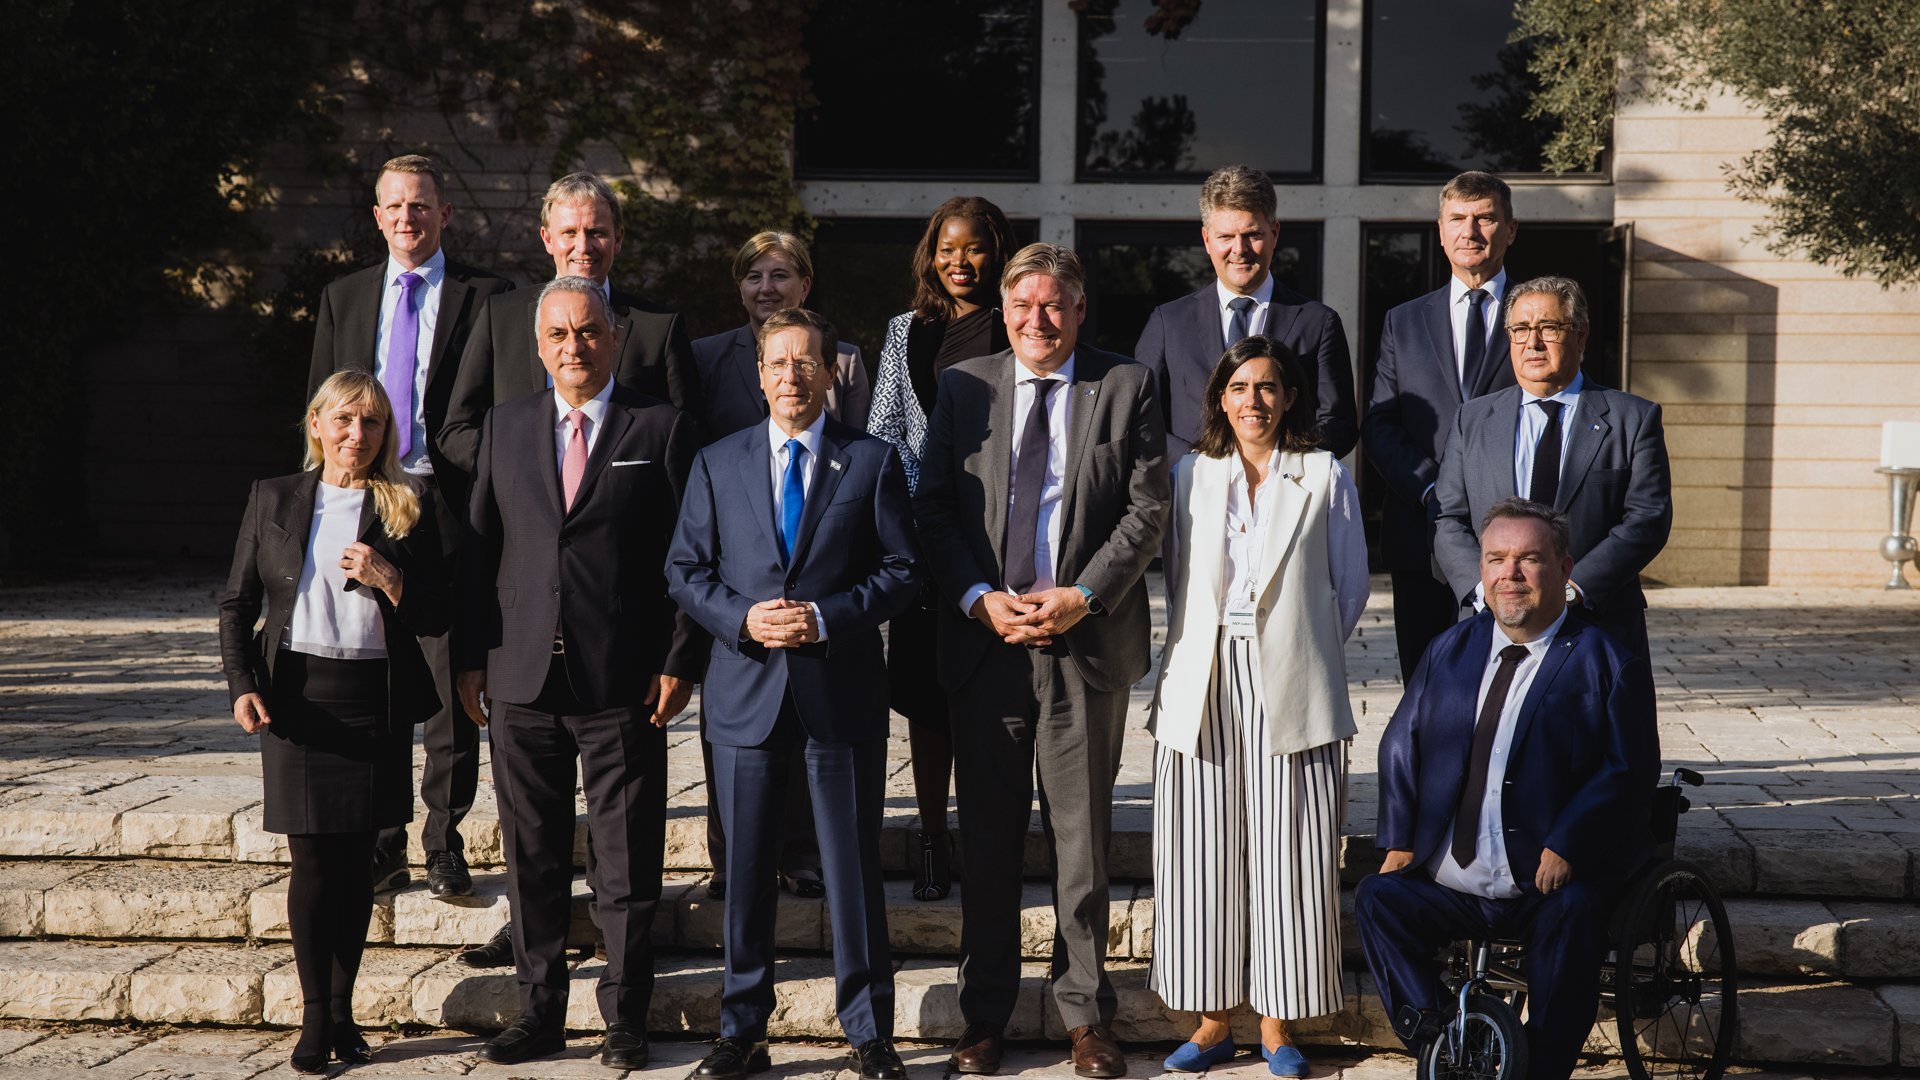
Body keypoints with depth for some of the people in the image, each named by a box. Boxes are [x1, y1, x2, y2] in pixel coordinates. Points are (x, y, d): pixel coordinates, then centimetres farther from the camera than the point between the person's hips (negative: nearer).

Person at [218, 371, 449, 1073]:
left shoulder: (409, 508, 6)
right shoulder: (273, 499, 8)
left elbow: (437, 618, 5)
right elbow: (236, 604, 9)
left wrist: (390, 581, -13)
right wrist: (242, 686, -4)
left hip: (377, 700, 0)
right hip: (298, 695, 0)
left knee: (358, 858, 5)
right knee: (312, 859, -1)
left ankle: (343, 1010, 18)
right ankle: (315, 1016, 10)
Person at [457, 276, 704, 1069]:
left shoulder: (663, 430, 1)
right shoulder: (504, 428, 11)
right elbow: (479, 550, 11)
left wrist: (681, 661, -7)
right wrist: (470, 657, 4)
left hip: (623, 681, -3)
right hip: (520, 678, 3)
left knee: (627, 861, 4)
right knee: (531, 856, 10)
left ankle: (624, 1018, 16)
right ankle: (540, 1010, 22)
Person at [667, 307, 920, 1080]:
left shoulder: (871, 462, 3)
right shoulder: (717, 464, 8)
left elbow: (901, 571, 0)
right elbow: (685, 572, 7)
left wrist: (825, 617, -14)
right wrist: (741, 618, -11)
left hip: (842, 692, -1)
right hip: (746, 694, 2)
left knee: (854, 868, 4)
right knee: (745, 871, 8)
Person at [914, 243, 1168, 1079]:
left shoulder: (1125, 387, 3)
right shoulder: (963, 388, 7)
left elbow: (1148, 508, -2)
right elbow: (932, 508, 4)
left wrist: (1082, 596, -12)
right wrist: (979, 599, -9)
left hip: (1086, 643, -1)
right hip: (984, 641, 1)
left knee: (1082, 837, 6)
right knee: (988, 838, 8)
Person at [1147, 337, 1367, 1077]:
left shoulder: (1324, 477, 5)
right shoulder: (1190, 476, 11)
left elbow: (1350, 585, 9)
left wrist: (1305, 649, 8)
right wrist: (1196, 644, 9)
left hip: (1291, 688, -2)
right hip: (1204, 688, 2)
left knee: (1287, 854, 0)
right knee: (1204, 852, 2)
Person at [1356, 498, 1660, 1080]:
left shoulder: (1606, 663, 0)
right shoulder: (1449, 651, 16)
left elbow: (1630, 769, -8)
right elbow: (1401, 744, 16)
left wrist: (1566, 847, -20)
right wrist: (1399, 841, 3)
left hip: (1550, 886, -4)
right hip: (1447, 884, 4)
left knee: (1573, 917, -32)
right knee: (1378, 898, -17)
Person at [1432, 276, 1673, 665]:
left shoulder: (1634, 419, 6)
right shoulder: (1472, 420, 13)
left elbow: (1648, 519, -3)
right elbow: (1448, 521, 8)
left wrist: (1573, 588, -15)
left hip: (1601, 630, -1)